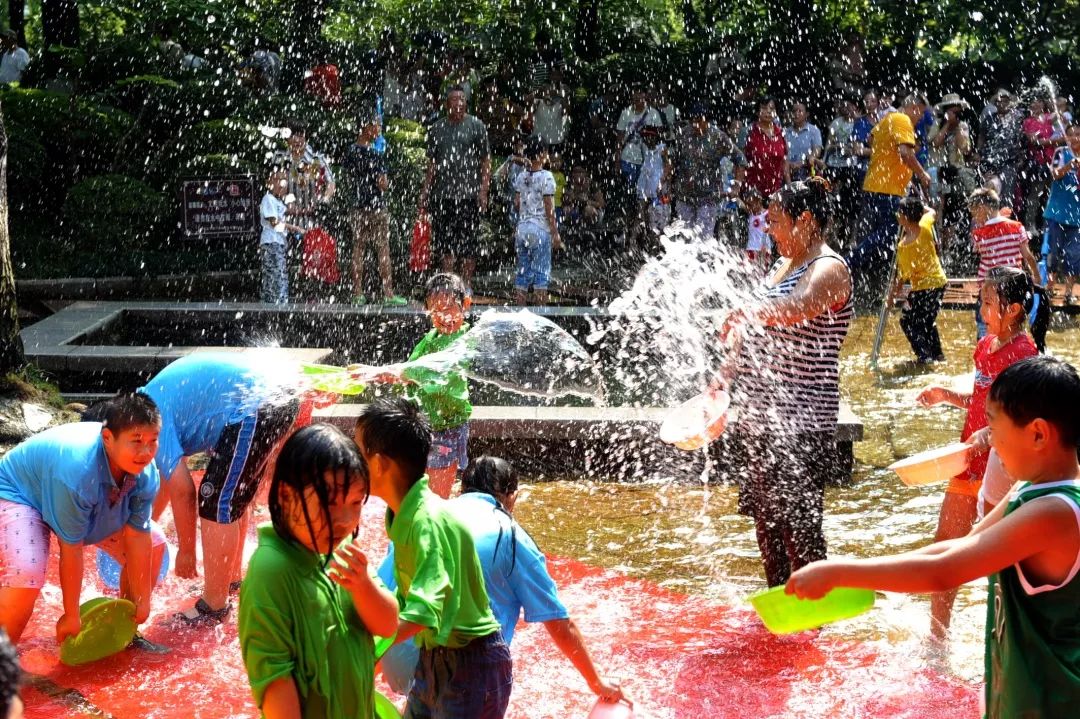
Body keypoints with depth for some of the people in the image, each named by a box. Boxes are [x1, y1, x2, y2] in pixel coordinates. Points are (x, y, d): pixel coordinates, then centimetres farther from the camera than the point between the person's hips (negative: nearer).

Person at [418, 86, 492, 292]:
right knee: (445, 242, 5)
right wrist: (425, 192, 10)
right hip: (441, 195, 3)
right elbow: (432, 164, 16)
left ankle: (466, 283, 5)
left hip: (468, 194, -3)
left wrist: (483, 190, -9)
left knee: (468, 242, -2)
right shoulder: (437, 129, 12)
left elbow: (485, 161, 1)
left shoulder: (476, 126, 3)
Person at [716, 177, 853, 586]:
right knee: (766, 519, 15)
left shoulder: (828, 269, -11)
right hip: (762, 416, 10)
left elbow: (800, 306, -34)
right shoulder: (784, 266, 17)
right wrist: (724, 377, 23)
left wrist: (748, 313, -41)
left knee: (797, 525, -8)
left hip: (801, 423, -9)